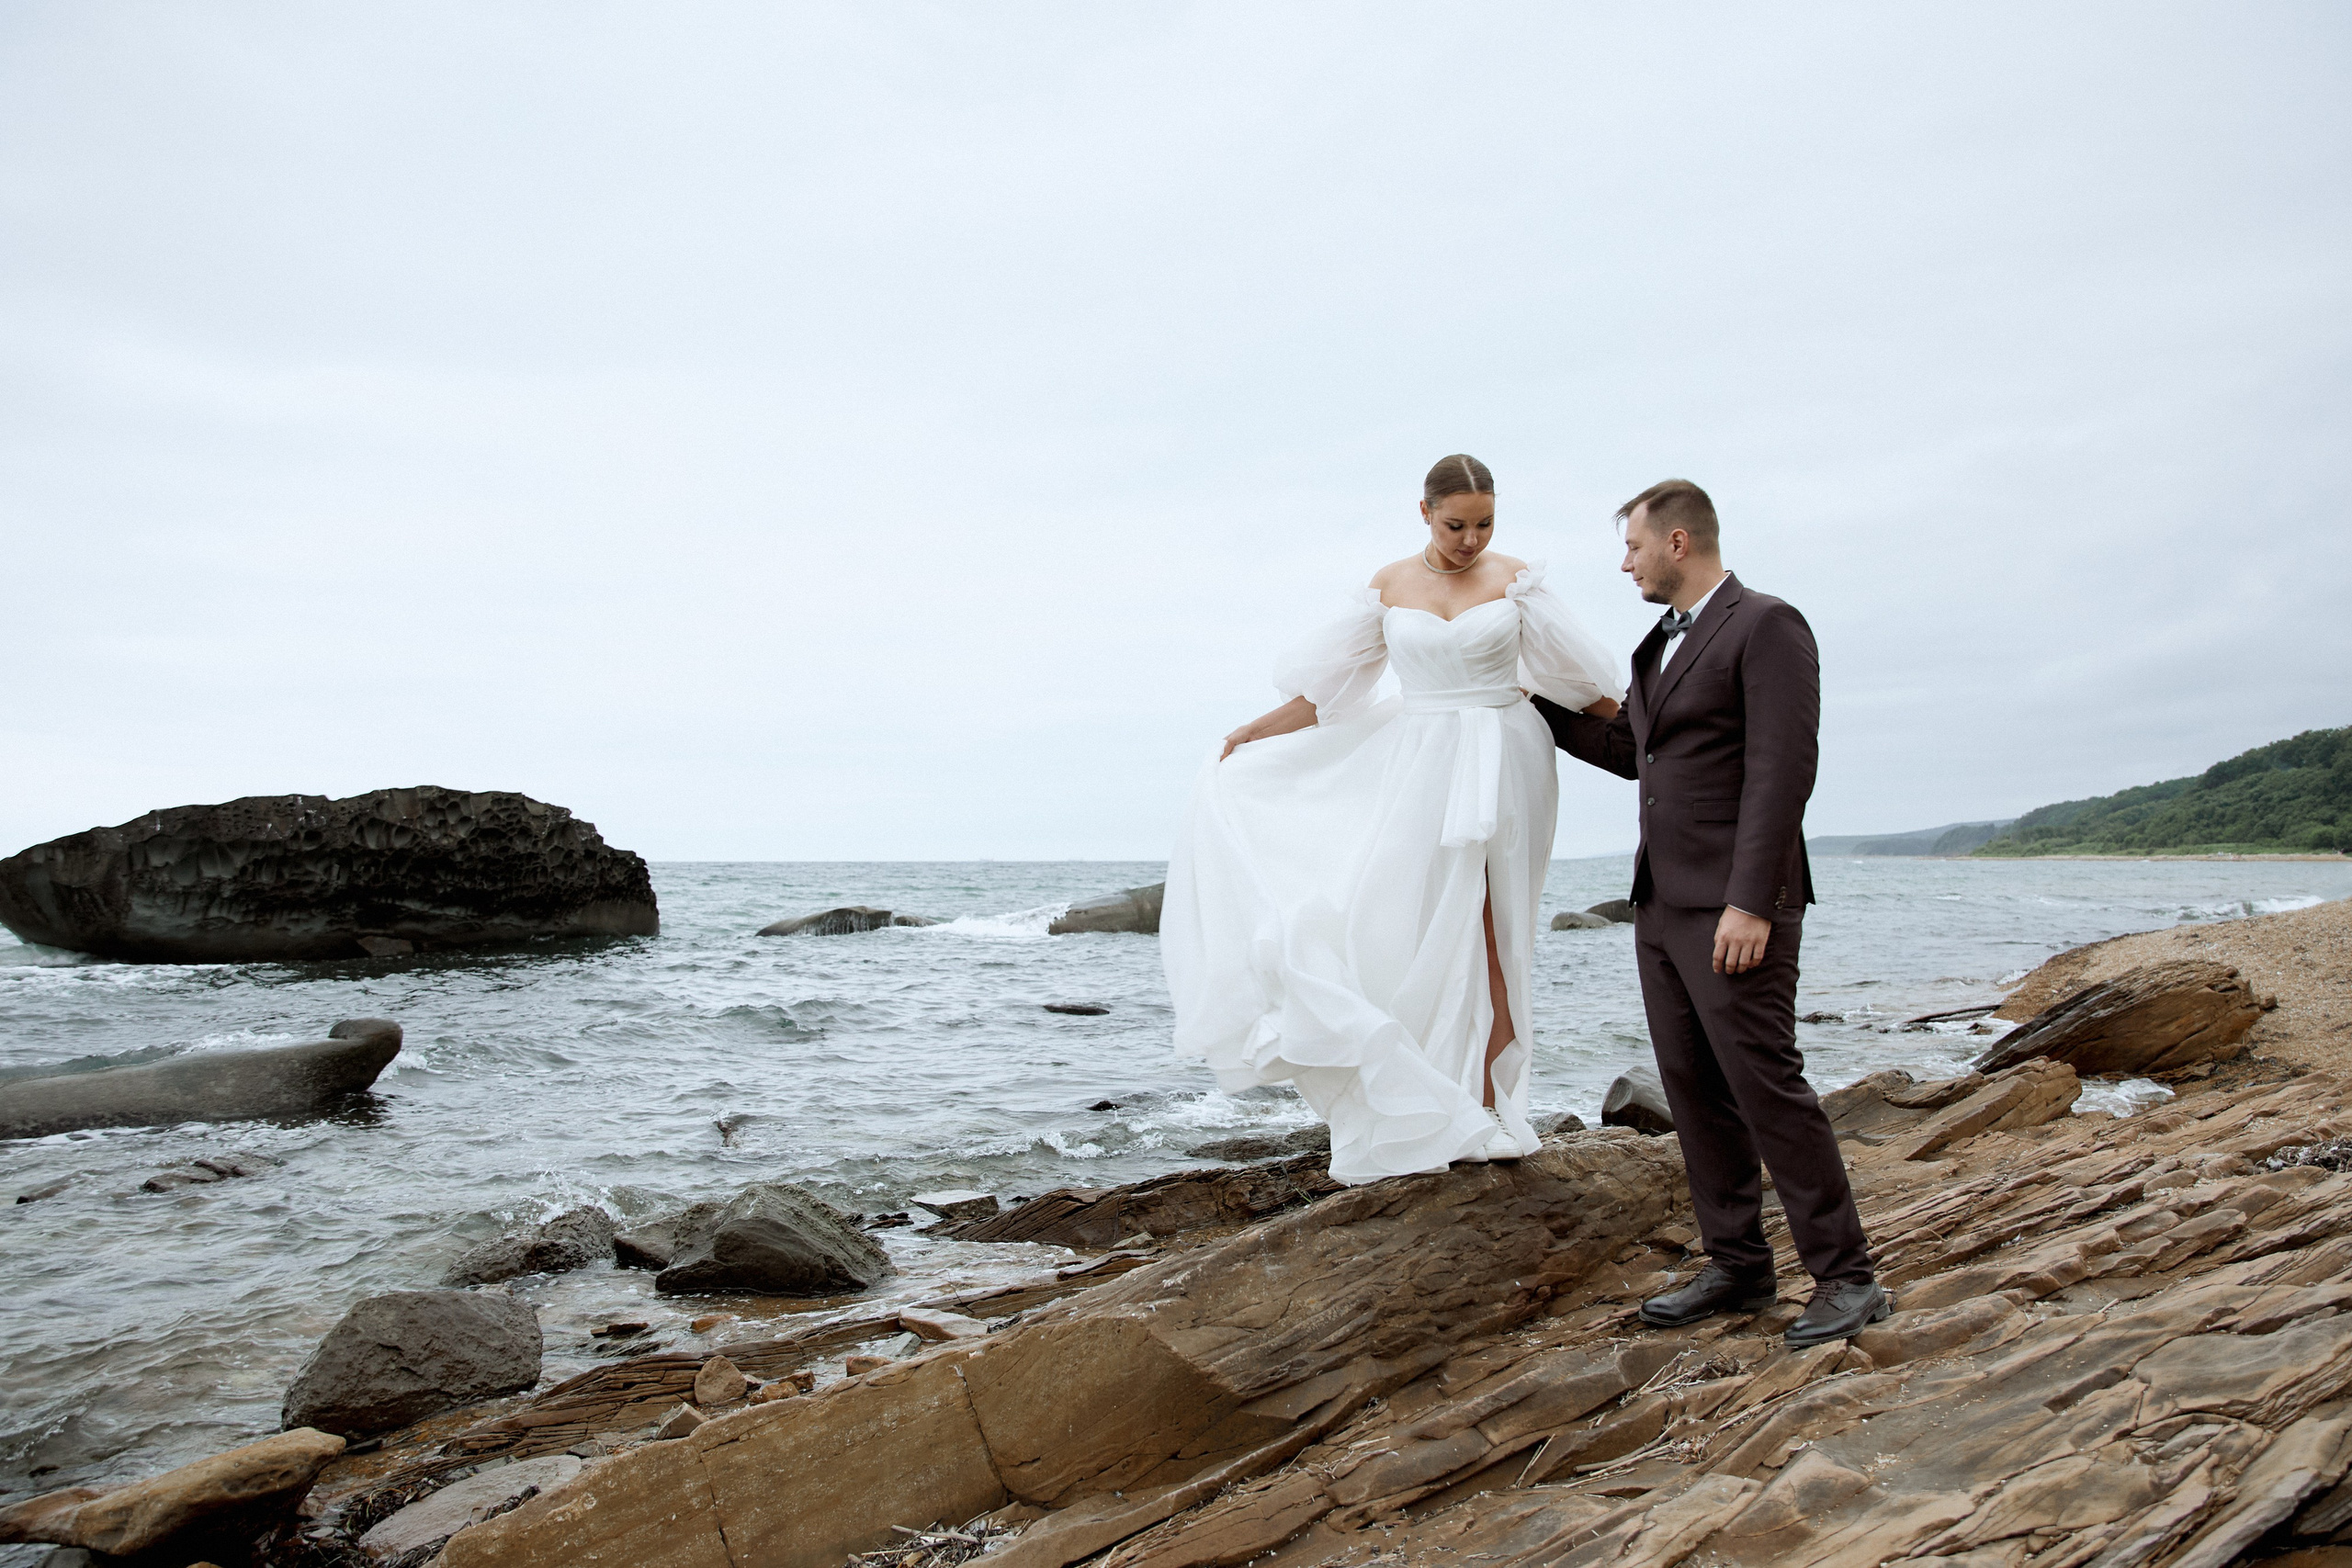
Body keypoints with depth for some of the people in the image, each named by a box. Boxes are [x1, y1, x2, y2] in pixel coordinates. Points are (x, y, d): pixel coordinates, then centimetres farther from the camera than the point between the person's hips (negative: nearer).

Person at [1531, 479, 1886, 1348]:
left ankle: (1845, 1276, 4)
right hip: (1661, 904, 9)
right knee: (1694, 1090, 9)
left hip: (1732, 907, -9)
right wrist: (1529, 705, 30)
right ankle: (1738, 1267, 19)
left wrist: (1751, 903, -23)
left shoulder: (1767, 626, -9)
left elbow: (1783, 770, -17)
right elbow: (1631, 751, 29)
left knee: (1765, 1085, -7)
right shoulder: (1658, 644, 18)